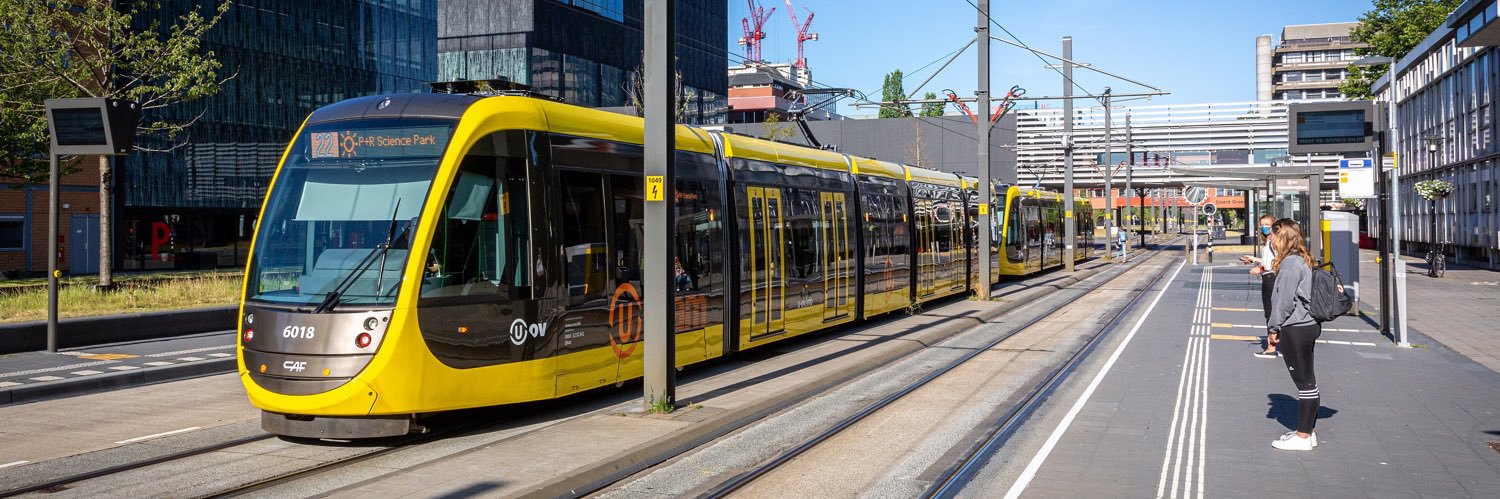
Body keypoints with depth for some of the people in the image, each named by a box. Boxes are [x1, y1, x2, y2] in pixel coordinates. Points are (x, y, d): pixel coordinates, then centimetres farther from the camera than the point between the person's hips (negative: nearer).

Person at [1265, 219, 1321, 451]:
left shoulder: (1291, 263, -17)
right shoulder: (1303, 260, 13)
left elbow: (1285, 300, -19)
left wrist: (1273, 325, -9)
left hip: (1296, 329, -10)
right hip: (1307, 325, 10)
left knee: (1305, 382, -4)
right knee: (1307, 381, 15)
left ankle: (1303, 436, 1)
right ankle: (1307, 431, 23)